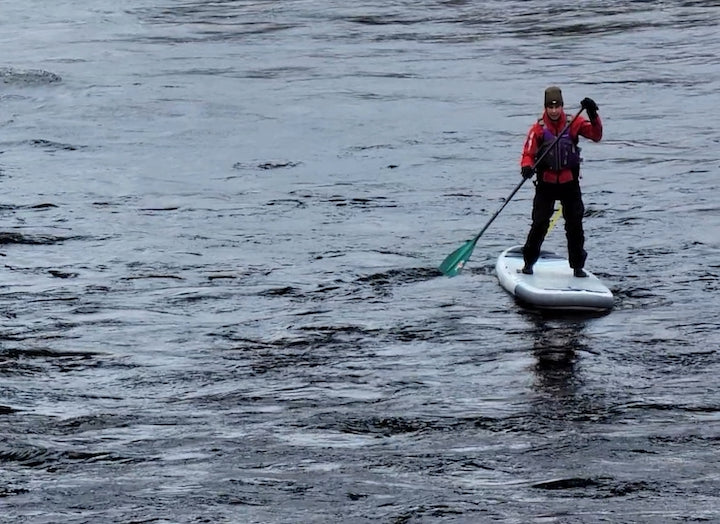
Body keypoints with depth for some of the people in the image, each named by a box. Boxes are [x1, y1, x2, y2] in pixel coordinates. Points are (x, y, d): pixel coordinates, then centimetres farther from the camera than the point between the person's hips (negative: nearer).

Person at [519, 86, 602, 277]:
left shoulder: (574, 123, -1)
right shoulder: (538, 128, -5)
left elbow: (596, 135, -12)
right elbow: (528, 153, -11)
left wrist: (593, 115, -27)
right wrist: (527, 166, -32)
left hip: (569, 182, 1)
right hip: (546, 183, -1)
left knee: (575, 225, 3)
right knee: (539, 224, -3)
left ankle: (577, 266, 12)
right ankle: (529, 262, 12)